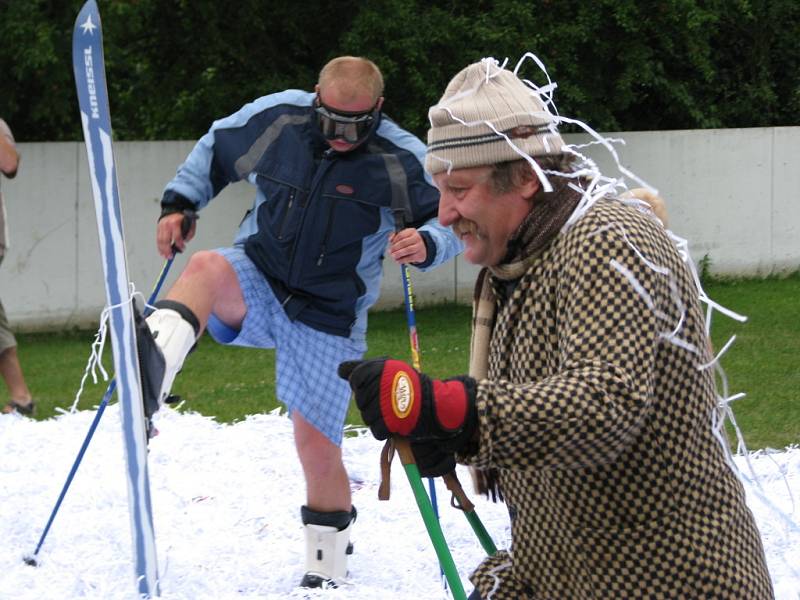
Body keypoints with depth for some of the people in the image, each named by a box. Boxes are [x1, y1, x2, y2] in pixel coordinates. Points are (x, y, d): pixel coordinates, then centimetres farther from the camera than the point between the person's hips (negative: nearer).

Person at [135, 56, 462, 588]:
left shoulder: (403, 159, -12)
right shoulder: (276, 117, -6)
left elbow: (455, 221, -3)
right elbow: (216, 149, 12)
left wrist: (426, 244, -25)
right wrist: (179, 203, 0)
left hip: (329, 319, -1)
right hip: (258, 284, 1)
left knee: (318, 447, -1)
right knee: (208, 270, -34)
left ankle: (328, 570, 22)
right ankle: (154, 366, -65)